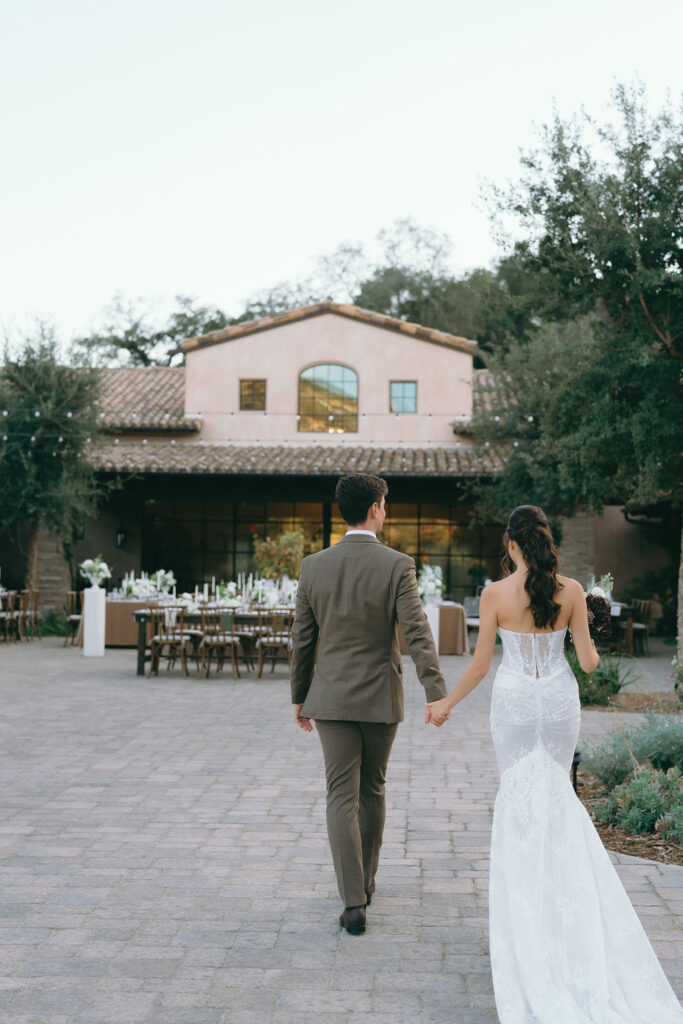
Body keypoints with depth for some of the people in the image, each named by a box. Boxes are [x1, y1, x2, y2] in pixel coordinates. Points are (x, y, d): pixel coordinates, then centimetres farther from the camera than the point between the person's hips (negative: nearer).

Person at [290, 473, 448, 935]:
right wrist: (437, 694, -20)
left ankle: (353, 902, -8)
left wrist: (300, 697, 15)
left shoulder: (315, 566, -1)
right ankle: (365, 882, 33)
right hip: (380, 698, -1)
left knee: (342, 797, 1)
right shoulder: (397, 565, -9)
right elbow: (417, 632, -17)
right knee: (372, 790, 18)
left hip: (331, 697, 1)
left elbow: (302, 638, 4)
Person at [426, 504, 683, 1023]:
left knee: (519, 792, 10)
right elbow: (588, 660, -3)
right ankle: (558, 887, 9)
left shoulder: (496, 594, -10)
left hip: (514, 700, -2)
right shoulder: (571, 590, -5)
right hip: (560, 698, 2)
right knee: (554, 791, 15)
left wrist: (446, 703, 8)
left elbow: (480, 664, -6)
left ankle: (524, 898, 10)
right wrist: (594, 655, 22)